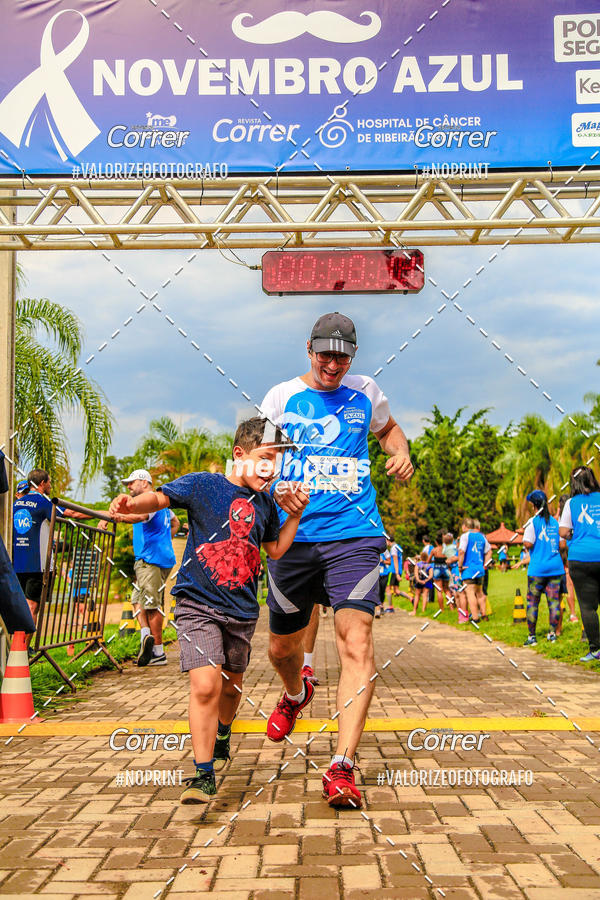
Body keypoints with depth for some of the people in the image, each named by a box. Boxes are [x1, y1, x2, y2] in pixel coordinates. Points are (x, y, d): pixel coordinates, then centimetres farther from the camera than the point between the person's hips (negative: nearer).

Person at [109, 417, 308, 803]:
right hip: (198, 604, -5)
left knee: (231, 685, 19)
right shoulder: (202, 484, -6)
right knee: (205, 686, -18)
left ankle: (222, 738, 49)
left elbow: (276, 550, 17)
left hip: (242, 611, 5)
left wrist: (296, 513, 4)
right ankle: (204, 775, -5)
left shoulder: (266, 503, 8)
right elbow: (160, 497, -14)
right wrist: (133, 503, -36)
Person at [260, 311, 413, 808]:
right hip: (293, 537, 1)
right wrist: (275, 492, -17)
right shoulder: (282, 396, 6)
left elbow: (389, 428, 29)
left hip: (354, 536, -1)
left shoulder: (366, 393, 9)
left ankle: (342, 768, -16)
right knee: (282, 646, 13)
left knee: (356, 639, -18)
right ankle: (295, 694, 49)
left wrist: (401, 451, 6)